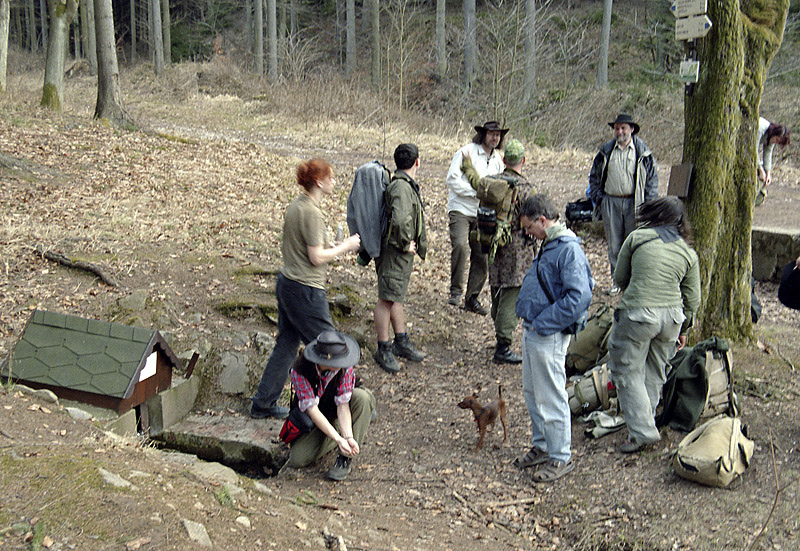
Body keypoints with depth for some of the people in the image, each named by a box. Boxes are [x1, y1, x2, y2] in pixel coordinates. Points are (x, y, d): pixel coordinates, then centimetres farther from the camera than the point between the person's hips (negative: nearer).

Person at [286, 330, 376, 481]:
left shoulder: (345, 367, -25)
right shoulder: (299, 371, -30)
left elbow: (343, 404, -26)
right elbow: (312, 410, -32)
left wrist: (348, 437, -42)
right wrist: (339, 439, -40)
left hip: (335, 411, 1)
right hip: (311, 419, -1)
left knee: (363, 397, -30)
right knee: (297, 459, -23)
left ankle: (344, 458, -24)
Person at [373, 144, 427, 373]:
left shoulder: (407, 185, 10)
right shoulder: (401, 187, -23)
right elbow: (400, 221, -38)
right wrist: (405, 244, -22)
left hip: (404, 253, 11)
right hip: (394, 252, -11)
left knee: (396, 297, 19)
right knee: (387, 299, -1)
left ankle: (401, 342, 32)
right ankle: (383, 350, 7)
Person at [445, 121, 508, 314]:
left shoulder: (497, 159, 14)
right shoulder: (466, 152, -5)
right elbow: (452, 179, -12)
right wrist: (476, 192, -17)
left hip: (483, 213, 6)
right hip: (461, 209, -6)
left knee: (482, 257, 4)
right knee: (460, 246, -27)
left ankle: (472, 299, 16)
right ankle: (455, 291, -12)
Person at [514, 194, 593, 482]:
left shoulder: (569, 250, -20)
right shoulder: (549, 246, 11)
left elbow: (579, 297, -27)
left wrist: (542, 323, -21)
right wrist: (530, 321, 13)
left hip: (549, 337, -10)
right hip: (532, 330, 10)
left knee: (550, 398, 0)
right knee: (531, 392, 19)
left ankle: (560, 458, 14)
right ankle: (542, 446, 34)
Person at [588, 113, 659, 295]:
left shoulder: (642, 152, 1)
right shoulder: (606, 151, 7)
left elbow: (652, 177, 4)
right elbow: (594, 176, 15)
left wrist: (648, 203, -3)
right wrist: (598, 198, 4)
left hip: (633, 203, -2)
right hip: (611, 202, 2)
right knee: (614, 244, 6)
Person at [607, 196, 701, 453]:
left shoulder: (636, 238, -1)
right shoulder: (689, 253, 8)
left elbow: (619, 278, 7)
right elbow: (693, 299, 11)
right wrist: (683, 329, 24)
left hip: (637, 314, -4)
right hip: (672, 316, 4)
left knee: (628, 373, 6)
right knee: (655, 373, 21)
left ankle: (642, 430, 2)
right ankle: (645, 420, 31)